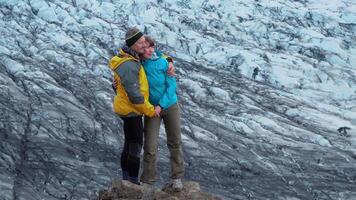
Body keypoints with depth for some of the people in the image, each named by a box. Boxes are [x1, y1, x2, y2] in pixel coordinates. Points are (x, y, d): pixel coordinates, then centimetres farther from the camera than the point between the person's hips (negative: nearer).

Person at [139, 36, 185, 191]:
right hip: (151, 108, 0)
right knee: (150, 147, -5)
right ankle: (147, 182, 8)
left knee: (175, 143, 11)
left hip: (170, 105, 0)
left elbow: (172, 86, -12)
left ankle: (177, 177, 25)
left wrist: (161, 105, -19)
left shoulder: (163, 62, -14)